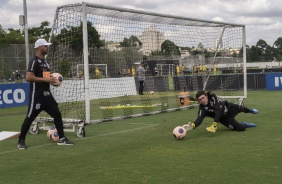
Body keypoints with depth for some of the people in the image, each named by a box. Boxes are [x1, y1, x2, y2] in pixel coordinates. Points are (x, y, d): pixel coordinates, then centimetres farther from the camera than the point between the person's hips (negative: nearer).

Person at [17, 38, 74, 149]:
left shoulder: (45, 62, 17)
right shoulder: (34, 62, -12)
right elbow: (28, 78, -23)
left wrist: (52, 80, 7)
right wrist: (45, 79, -23)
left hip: (47, 94, 9)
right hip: (36, 95, -9)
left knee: (57, 114, 6)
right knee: (30, 118, -2)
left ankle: (62, 139, 14)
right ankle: (21, 141, 10)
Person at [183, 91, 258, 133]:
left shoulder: (212, 97, -32)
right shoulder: (202, 109, -29)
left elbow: (218, 110, -41)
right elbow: (199, 119, -43)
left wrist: (214, 124, -52)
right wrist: (192, 125, -67)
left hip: (229, 108, 1)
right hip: (224, 118, 0)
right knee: (241, 128, -11)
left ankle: (250, 110, 67)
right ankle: (245, 124, 27)